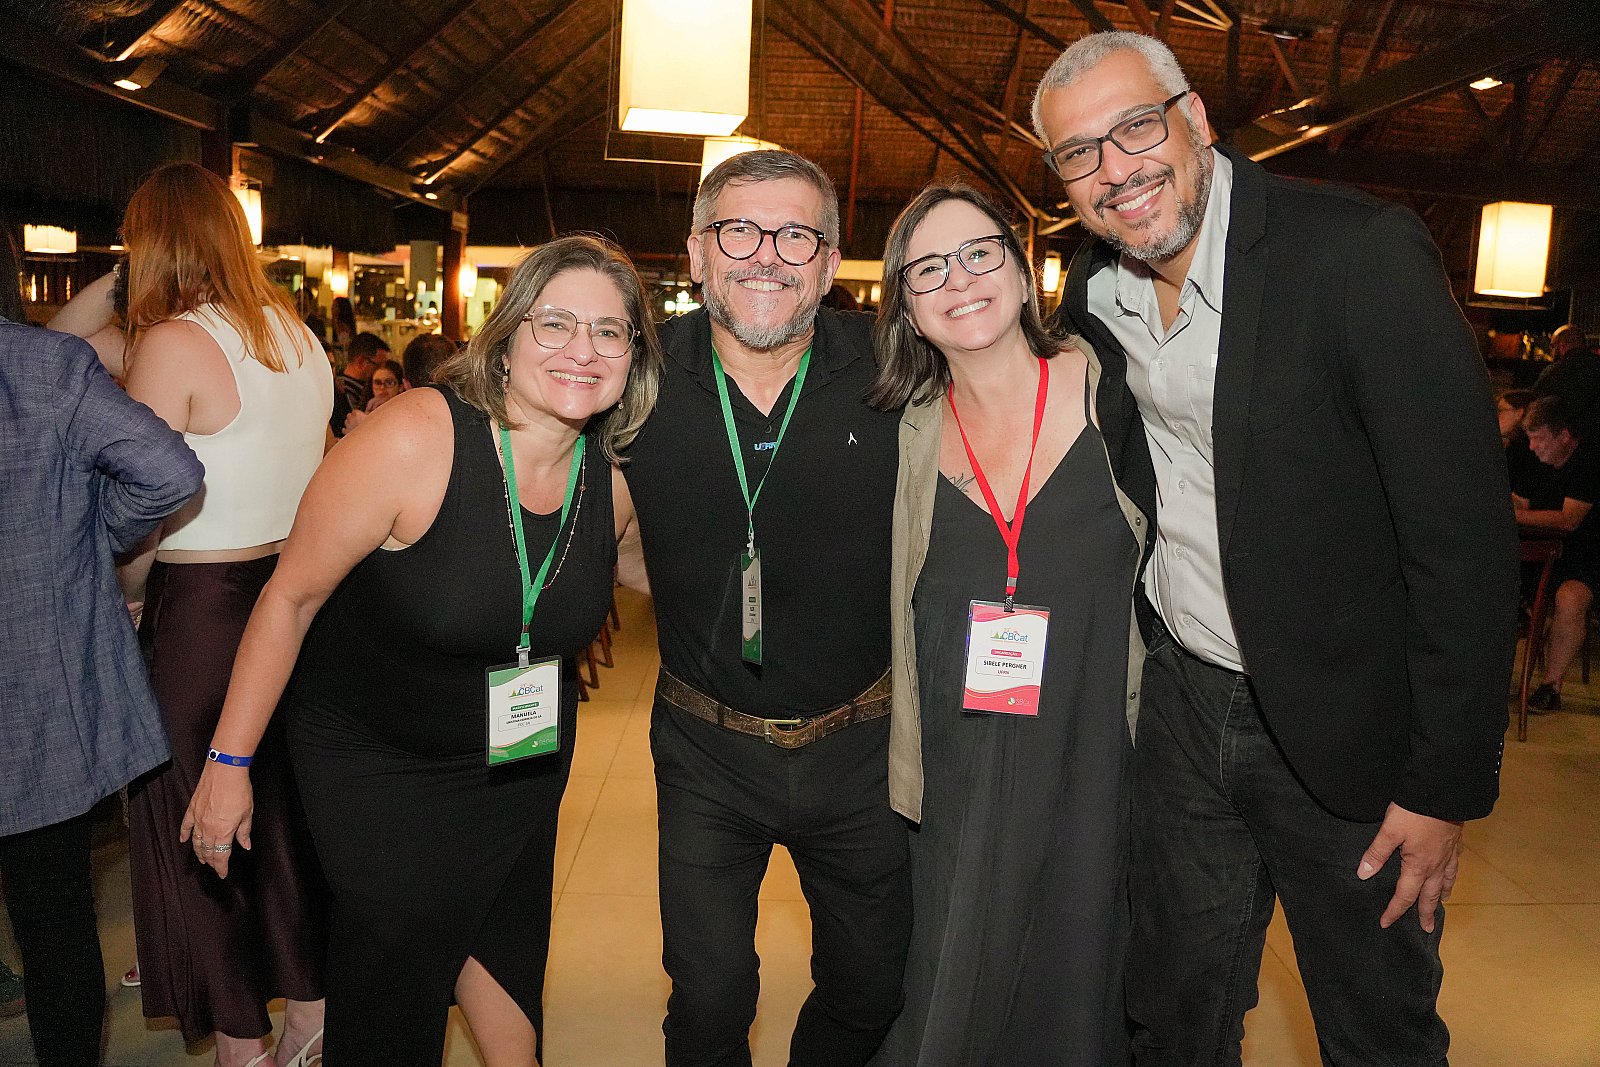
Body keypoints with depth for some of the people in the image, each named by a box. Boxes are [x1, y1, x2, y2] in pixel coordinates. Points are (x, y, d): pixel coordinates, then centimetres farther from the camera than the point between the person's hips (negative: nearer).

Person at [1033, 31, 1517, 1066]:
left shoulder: (1363, 252, -19)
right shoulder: (1094, 287, -1)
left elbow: (1464, 533, -18)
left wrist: (1448, 785, -16)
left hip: (1341, 727, -4)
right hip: (1180, 707, 5)